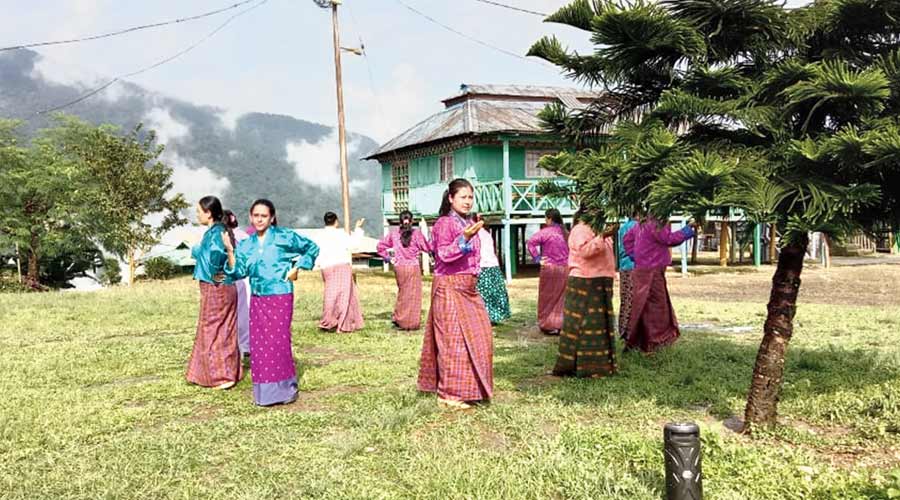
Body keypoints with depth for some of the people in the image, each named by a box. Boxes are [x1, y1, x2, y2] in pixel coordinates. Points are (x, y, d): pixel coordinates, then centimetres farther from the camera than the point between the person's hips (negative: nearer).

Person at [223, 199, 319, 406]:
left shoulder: (284, 237, -2)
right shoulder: (246, 245, 10)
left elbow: (311, 248, 4)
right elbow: (238, 273, 1)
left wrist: (297, 268, -3)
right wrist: (230, 251, -9)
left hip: (280, 298, -5)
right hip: (257, 300, 5)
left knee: (279, 341, -3)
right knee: (258, 344, 5)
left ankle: (285, 388, 11)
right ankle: (264, 392, 16)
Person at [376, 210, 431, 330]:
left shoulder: (393, 234, 3)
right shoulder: (416, 233, -7)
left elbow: (381, 246, 6)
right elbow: (427, 248, -5)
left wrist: (388, 257, 10)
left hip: (399, 267, 4)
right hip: (413, 267, -3)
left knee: (402, 292, 20)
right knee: (413, 294, 5)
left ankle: (398, 318, 19)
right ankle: (410, 323, 7)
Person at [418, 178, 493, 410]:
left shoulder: (470, 224, 14)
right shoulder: (444, 223, -9)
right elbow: (444, 254, -18)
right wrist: (464, 239, -28)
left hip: (469, 288, 8)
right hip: (449, 287, -8)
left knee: (477, 337, 9)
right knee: (454, 339, -7)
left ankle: (469, 388, 21)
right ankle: (449, 394, 1)